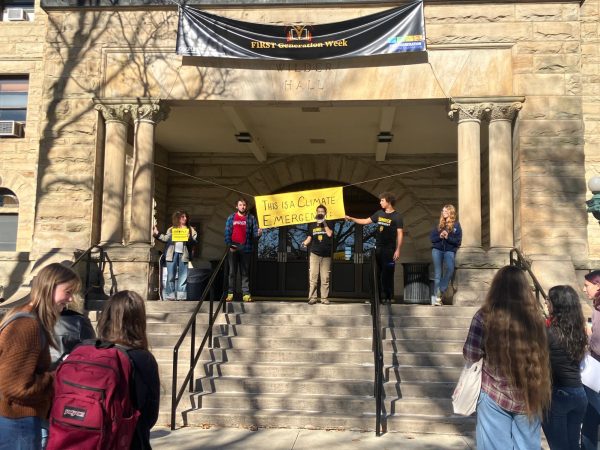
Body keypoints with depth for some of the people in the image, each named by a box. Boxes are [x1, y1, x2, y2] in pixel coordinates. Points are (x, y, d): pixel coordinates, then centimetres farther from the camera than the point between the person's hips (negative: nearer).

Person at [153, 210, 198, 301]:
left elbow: (195, 240, 2)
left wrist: (189, 239, -17)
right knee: (170, 276, 0)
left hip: (183, 254, 0)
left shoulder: (190, 230, 13)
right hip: (172, 253, 0)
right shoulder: (171, 229, 16)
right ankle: (170, 295, 4)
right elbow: (165, 238, 7)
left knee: (183, 276, -1)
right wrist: (157, 234, -5)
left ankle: (181, 296, 3)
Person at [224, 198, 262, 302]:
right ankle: (230, 293, 6)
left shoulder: (251, 218, 7)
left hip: (246, 248, 0)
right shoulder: (231, 218, 9)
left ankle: (246, 293, 2)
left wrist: (258, 233, -21)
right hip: (233, 248, 1)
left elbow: (254, 233, 3)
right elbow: (227, 233, 4)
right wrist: (229, 245, -8)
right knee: (232, 272, 3)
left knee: (245, 272, 3)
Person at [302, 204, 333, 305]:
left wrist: (324, 222, -4)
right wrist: (305, 243, -11)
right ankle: (312, 297, -3)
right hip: (314, 254, 1)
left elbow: (329, 234, -9)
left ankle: (324, 298, 3)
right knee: (313, 277, -6)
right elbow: (309, 238, 10)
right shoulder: (312, 225, 14)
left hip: (326, 255, -1)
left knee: (325, 278, -2)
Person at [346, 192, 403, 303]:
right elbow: (366, 221, 15)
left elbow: (400, 234, -10)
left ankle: (387, 297, 3)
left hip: (389, 249, -6)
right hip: (378, 248, 6)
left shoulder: (396, 217, -7)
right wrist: (351, 218, 7)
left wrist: (398, 250, -16)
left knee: (387, 274, -3)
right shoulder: (379, 213, 10)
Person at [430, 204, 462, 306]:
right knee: (437, 272, -1)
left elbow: (458, 241, -2)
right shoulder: (438, 224, 12)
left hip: (449, 250, -2)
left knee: (450, 269, -26)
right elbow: (432, 238, 8)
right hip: (437, 249, 2)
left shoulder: (456, 225, 4)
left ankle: (441, 290, -15)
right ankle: (437, 296, 1)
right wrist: (439, 236, -10)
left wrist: (448, 237, -16)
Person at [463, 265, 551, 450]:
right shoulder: (535, 315, -3)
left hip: (495, 396, -3)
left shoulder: (486, 316, -11)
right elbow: (541, 353, 10)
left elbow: (471, 355, -5)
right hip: (529, 397, 3)